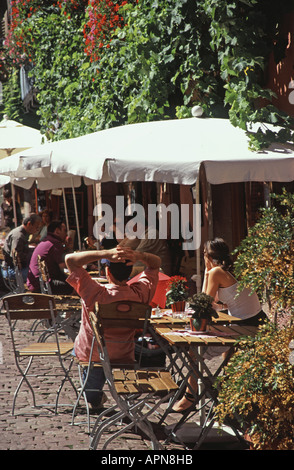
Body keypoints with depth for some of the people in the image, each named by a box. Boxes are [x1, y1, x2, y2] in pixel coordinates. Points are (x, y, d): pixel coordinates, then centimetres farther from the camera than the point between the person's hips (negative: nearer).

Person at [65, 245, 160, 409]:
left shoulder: (95, 293, -33)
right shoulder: (140, 294, -24)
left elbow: (70, 259, -28)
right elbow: (156, 262, -7)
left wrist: (105, 253, -37)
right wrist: (139, 255, -29)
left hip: (90, 354, -2)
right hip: (124, 355, 2)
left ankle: (94, 397, 54)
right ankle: (96, 396, 52)